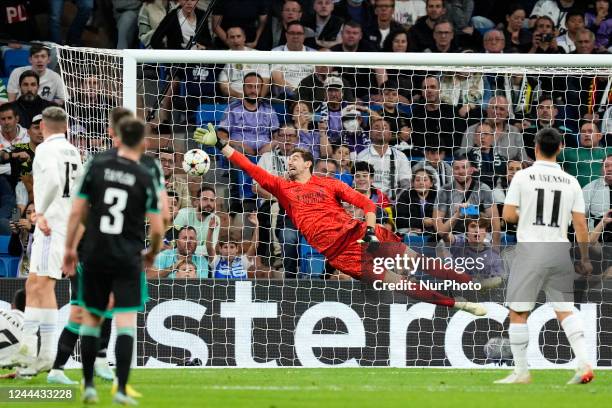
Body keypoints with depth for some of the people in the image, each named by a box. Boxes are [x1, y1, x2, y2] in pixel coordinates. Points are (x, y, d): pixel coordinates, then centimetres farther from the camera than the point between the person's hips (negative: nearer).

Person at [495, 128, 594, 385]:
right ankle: (583, 365, -6)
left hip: (530, 248, -3)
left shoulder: (523, 177, -5)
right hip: (560, 249, 4)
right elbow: (580, 224, 3)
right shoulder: (571, 182, 4)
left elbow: (508, 215, -5)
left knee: (518, 313, 5)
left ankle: (521, 371, 6)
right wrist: (585, 259, 10)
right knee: (565, 311, 7)